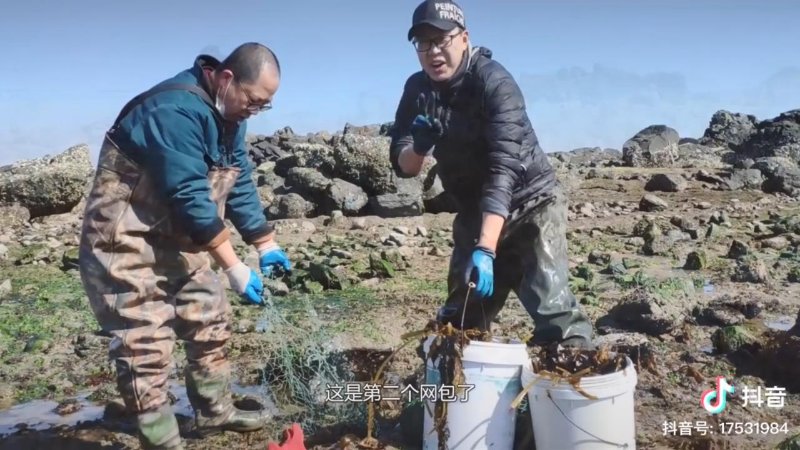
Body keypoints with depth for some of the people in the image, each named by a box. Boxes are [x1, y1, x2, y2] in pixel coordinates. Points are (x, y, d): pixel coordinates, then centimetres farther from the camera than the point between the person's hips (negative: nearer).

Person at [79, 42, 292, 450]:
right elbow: (189, 196, -30)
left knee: (210, 319, 15)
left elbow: (239, 184, 7)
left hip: (175, 240, 10)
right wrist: (234, 267, -27)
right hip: (126, 243, -9)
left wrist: (266, 245, 2)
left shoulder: (228, 114, 3)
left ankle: (214, 411, 31)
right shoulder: (178, 108, -27)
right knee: (146, 347, -7)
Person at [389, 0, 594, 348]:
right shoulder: (417, 88, -3)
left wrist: (485, 249, -42)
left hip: (530, 205, -5)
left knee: (552, 310, -19)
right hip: (474, 213, 6)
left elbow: (503, 168, -32)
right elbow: (402, 166, -5)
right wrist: (418, 147, -30)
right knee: (458, 320, 9)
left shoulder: (494, 82, -21)